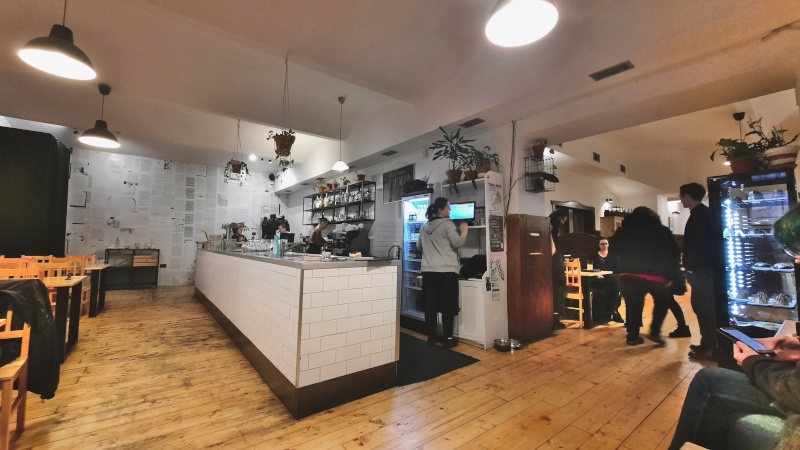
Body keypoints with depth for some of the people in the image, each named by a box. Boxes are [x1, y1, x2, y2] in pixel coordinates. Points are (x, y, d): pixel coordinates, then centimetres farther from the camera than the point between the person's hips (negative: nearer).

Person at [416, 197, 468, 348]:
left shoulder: (424, 227, 12)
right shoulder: (447, 224, -7)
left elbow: (419, 247, 21)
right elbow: (457, 243, -12)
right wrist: (464, 230, 3)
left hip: (428, 271, 6)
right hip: (447, 270, -5)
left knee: (431, 304, 10)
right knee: (448, 306, 3)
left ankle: (431, 336, 19)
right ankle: (448, 339, 8)